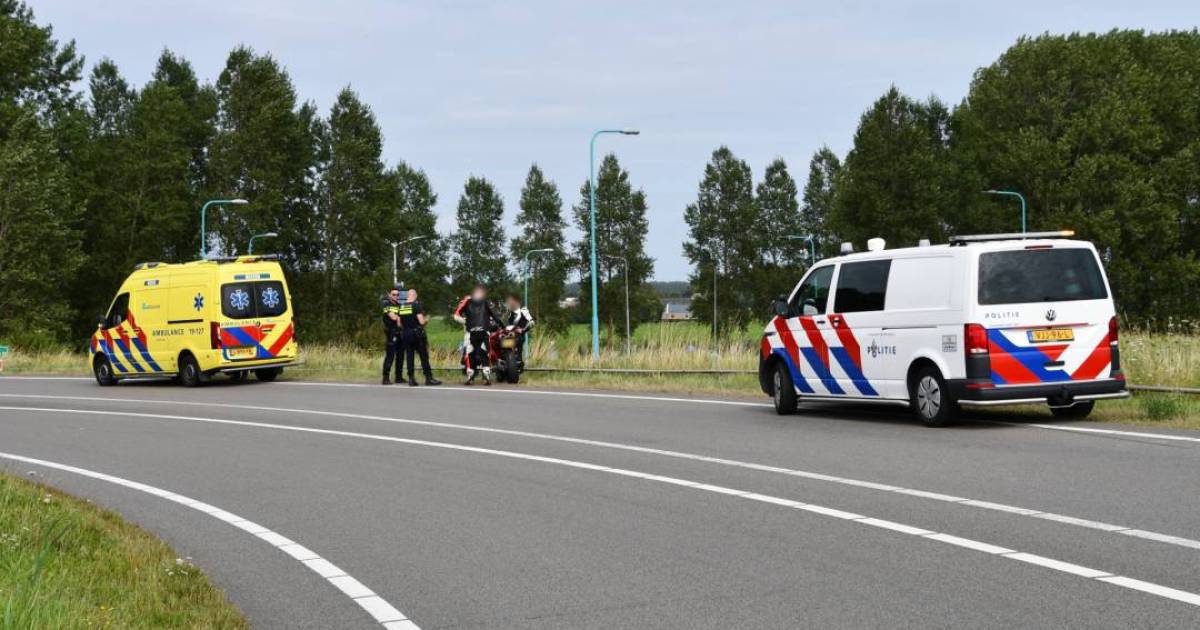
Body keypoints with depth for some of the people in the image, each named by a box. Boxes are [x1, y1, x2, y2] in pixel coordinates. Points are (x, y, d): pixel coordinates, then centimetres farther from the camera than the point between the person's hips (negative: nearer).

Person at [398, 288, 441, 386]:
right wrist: (426, 320, 6)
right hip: (417, 333, -5)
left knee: (409, 357, 7)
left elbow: (399, 324, 9)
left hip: (405, 334, 5)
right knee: (424, 356, 1)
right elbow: (421, 321, -15)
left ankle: (411, 379, 5)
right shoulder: (416, 305, -10)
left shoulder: (401, 307, 6)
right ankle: (429, 378, 1)